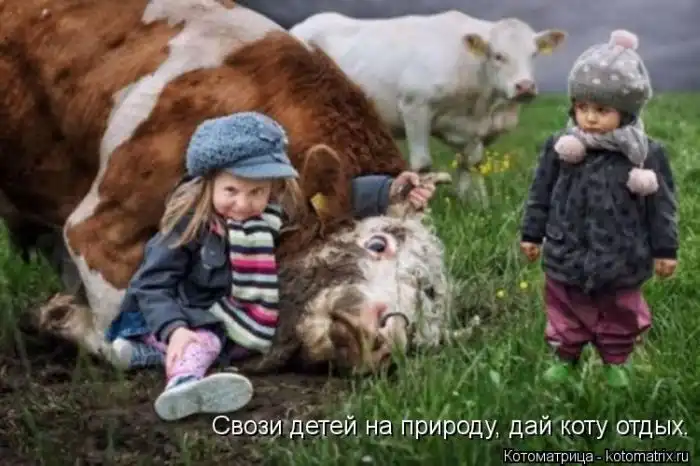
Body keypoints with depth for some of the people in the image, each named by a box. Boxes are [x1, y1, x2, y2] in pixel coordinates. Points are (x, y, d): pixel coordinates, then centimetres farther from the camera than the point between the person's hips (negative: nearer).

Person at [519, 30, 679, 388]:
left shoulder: (647, 155, -14)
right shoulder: (560, 148, -10)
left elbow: (661, 205, -5)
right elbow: (541, 195, 1)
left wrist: (665, 249, -1)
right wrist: (531, 234, 6)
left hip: (621, 260, -1)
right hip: (567, 256, 1)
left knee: (621, 315, 19)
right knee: (565, 313, 17)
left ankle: (616, 362, 42)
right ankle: (564, 358, 39)